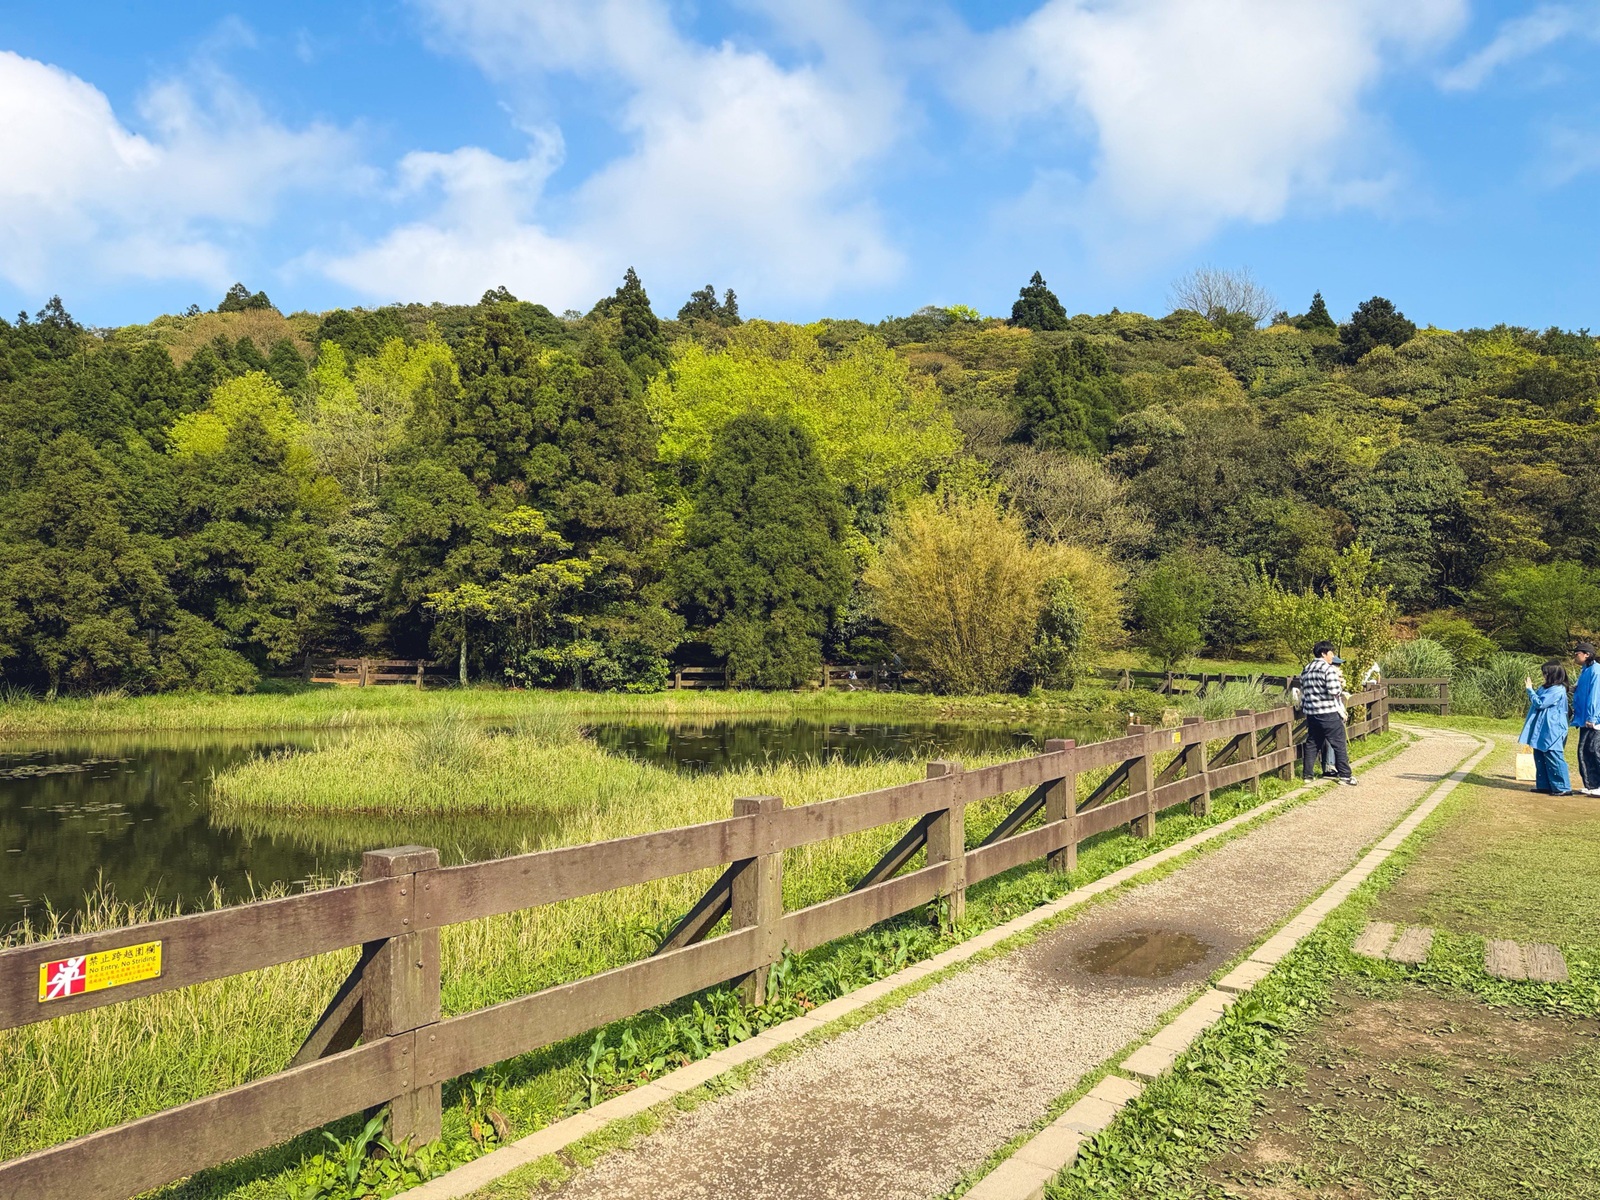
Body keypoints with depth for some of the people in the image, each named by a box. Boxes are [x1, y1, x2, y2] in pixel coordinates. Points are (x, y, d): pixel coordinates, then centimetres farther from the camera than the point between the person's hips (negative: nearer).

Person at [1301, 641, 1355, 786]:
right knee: (1339, 745, 1)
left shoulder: (1306, 670, 12)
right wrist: (1340, 683, -1)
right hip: (1328, 714, -7)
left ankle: (1307, 775, 12)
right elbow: (1334, 691, -19)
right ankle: (1345, 775, 2)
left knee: (1312, 744, 12)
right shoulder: (1329, 669, -11)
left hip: (1311, 713, 7)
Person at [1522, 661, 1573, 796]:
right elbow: (1538, 700, 23)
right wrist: (1531, 689, 11)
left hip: (1552, 731, -10)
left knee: (1554, 759, -6)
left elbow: (1540, 703, -19)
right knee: (1540, 757, 13)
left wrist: (1530, 689, -11)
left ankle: (1563, 788, -1)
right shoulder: (1548, 688, 12)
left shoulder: (1557, 690, -18)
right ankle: (1544, 785, 19)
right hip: (1543, 730, 10)